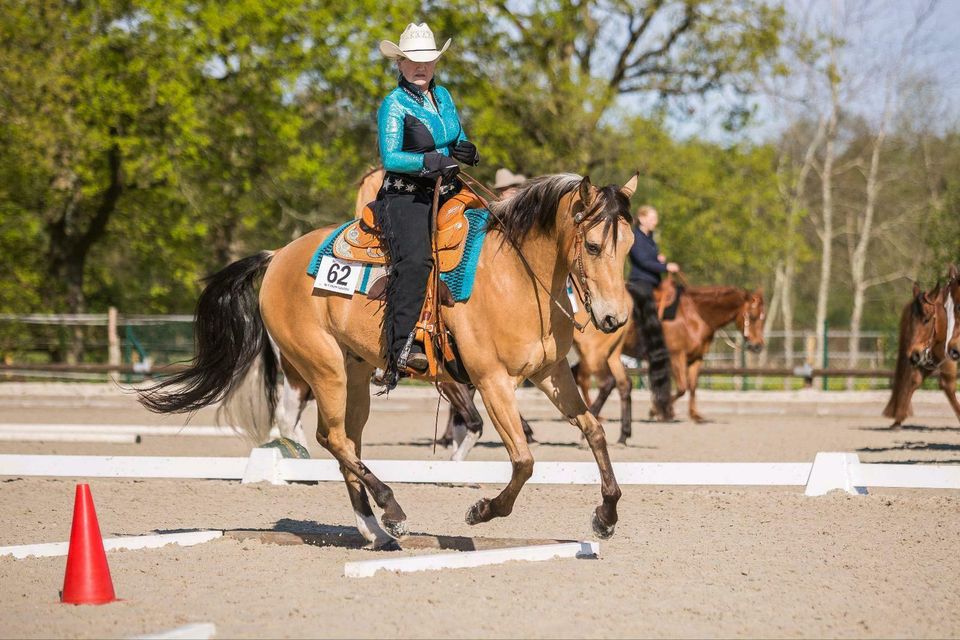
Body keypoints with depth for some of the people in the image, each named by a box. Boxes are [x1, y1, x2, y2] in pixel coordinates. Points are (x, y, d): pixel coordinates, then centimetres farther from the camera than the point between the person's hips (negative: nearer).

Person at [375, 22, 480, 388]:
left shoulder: (443, 96, 15)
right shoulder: (394, 105, -6)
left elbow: (459, 141, 25)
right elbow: (390, 157, -14)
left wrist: (467, 151, 2)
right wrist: (430, 160, -26)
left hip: (447, 193, 8)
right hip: (405, 197, -8)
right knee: (415, 261, -29)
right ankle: (399, 348, -34)